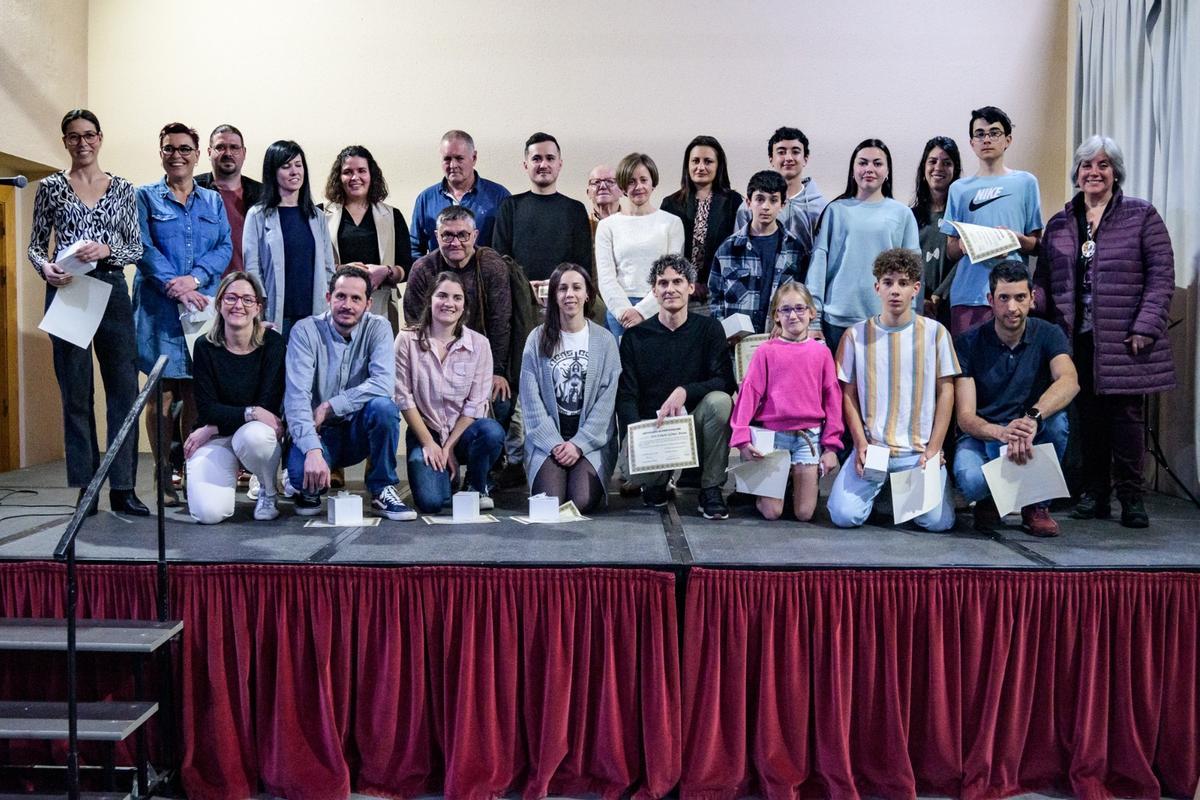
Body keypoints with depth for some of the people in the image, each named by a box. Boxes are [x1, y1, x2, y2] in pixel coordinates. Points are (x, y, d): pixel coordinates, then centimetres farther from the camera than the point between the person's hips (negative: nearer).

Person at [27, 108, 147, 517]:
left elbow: (137, 248, 7)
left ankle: (123, 488, 3)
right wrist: (45, 267, -12)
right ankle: (87, 488, 9)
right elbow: (35, 245, 9)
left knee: (124, 387, -3)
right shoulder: (50, 186, 8)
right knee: (76, 390, 1)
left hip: (112, 291, 1)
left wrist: (107, 250, -13)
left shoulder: (122, 188, 10)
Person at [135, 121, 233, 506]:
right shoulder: (146, 196, 8)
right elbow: (143, 247, -2)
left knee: (195, 390, 3)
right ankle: (163, 475, 2)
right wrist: (174, 286, -15)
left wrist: (195, 279, -12)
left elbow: (225, 247, 5)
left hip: (203, 303, 2)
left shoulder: (213, 200, 15)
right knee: (162, 391, -4)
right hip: (159, 305, -2)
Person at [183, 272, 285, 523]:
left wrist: (211, 429, -14)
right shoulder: (205, 347, -4)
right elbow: (207, 408, -8)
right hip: (215, 439, 1)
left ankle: (268, 493, -6)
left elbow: (268, 406, -14)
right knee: (209, 513, -21)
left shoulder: (272, 342, -8)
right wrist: (251, 412, -26)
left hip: (257, 431, -1)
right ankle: (228, 478, 17)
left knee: (252, 436, -39)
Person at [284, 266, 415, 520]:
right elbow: (296, 395, -20)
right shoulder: (305, 331, -10)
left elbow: (384, 382, -23)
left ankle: (382, 491, -12)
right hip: (318, 433, -1)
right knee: (301, 470, -33)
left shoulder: (377, 328, -6)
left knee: (383, 406, -31)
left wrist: (329, 407, -26)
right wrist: (312, 450, -34)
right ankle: (310, 491, 7)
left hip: (359, 431, 1)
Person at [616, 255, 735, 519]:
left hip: (694, 424, 0)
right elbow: (626, 395, -3)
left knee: (720, 401, -31)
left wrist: (684, 392, -26)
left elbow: (726, 382, -9)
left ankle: (711, 489, -14)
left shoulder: (709, 329, 3)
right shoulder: (635, 336, 3)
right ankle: (657, 483, 10)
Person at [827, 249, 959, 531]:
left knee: (938, 521, -15)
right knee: (844, 516, -16)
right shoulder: (856, 335, 3)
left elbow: (945, 391, 3)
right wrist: (861, 445, -4)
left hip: (919, 452, 0)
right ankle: (878, 487, 18)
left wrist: (933, 449, -4)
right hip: (871, 448, 0)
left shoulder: (935, 333, 2)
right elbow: (848, 395, 6)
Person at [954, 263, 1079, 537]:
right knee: (972, 481, -35)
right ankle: (989, 500, 5)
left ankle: (1037, 505, -8)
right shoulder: (967, 343, -8)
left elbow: (1069, 381, -28)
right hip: (982, 435, -2)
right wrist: (1001, 432, -40)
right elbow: (965, 417, -16)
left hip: (1033, 436, 2)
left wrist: (1032, 418, -48)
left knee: (1055, 418, -32)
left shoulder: (1048, 335, -5)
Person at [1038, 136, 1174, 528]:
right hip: (1077, 339, 3)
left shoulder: (1141, 215, 3)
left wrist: (1145, 327, -11)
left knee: (1126, 413, -1)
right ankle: (1094, 494, 17)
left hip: (1124, 339, -3)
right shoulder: (1058, 224, 13)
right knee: (1088, 415, 7)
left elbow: (1162, 275, -2)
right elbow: (1045, 280, 11)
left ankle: (1131, 496, 10)